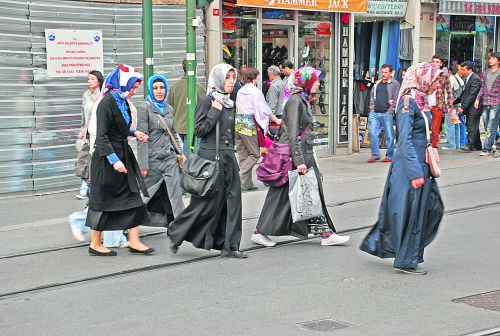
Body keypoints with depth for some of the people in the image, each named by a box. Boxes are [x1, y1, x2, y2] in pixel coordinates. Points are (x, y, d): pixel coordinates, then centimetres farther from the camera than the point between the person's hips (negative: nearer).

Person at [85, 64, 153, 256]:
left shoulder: (122, 102, 9)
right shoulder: (107, 103, -17)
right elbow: (101, 136, -22)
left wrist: (134, 133, 9)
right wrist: (114, 160, -26)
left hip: (123, 155, 9)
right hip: (107, 158, -9)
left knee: (132, 196, 4)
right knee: (103, 200, 2)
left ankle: (133, 241, 8)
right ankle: (95, 244, 14)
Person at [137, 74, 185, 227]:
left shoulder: (169, 109, 12)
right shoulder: (146, 108, -7)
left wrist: (180, 154, 17)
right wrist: (143, 165, -15)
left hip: (170, 158, 5)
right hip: (153, 158, -5)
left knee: (175, 194, -2)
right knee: (147, 193, 4)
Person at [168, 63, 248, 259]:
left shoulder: (230, 104, 13)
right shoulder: (207, 102, -9)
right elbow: (199, 130, -15)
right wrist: (215, 111, -18)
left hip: (228, 157, 7)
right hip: (210, 156, -7)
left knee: (232, 201, 3)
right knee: (206, 202, -2)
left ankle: (229, 247, 7)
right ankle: (176, 234, 16)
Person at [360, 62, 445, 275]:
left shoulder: (421, 100, 13)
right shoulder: (408, 101, -15)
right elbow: (405, 140, -20)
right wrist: (415, 173, -24)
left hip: (421, 165, 10)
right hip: (411, 165, -10)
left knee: (433, 206, 12)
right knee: (411, 212, -1)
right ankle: (406, 261, 11)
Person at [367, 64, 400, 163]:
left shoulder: (395, 84, 2)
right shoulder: (377, 84, 18)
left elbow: (396, 99, -3)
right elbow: (372, 97, 23)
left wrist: (390, 111, -10)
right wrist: (372, 108, 10)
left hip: (387, 114, -5)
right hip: (374, 113, 5)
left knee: (389, 136, -1)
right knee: (372, 133, -1)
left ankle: (389, 156, 7)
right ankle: (375, 155, 7)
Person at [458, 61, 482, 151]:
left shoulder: (475, 79, -15)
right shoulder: (466, 79, 14)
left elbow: (472, 95, -19)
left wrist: (463, 107, -19)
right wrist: (462, 106, 5)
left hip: (473, 108, -9)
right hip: (468, 108, 9)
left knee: (472, 127, -10)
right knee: (472, 127, 12)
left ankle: (469, 145, -12)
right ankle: (477, 145, 18)